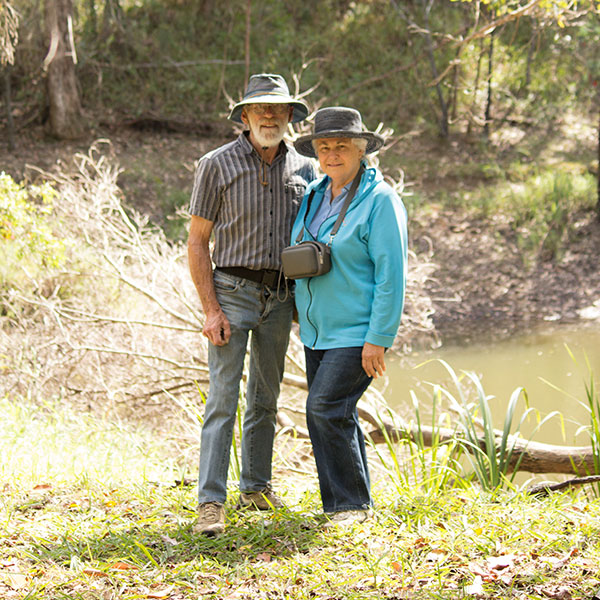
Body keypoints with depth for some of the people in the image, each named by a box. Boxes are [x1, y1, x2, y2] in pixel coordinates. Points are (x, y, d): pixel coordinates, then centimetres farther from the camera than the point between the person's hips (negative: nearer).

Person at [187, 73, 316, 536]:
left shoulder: (303, 169, 6)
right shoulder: (217, 165, -6)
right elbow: (197, 242, -6)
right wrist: (211, 310, -13)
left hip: (280, 298, 4)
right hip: (232, 291, -4)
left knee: (266, 398, 13)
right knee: (223, 398, -10)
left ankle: (256, 487, 26)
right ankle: (211, 502, -10)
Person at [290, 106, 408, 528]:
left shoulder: (380, 201, -12)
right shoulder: (313, 196, 9)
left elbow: (391, 274, -15)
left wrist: (378, 339, -18)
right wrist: (300, 307, 18)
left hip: (357, 331, -7)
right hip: (318, 330, 8)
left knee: (327, 408, -15)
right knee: (329, 416, 8)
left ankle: (353, 504, -2)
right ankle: (348, 504, 19)